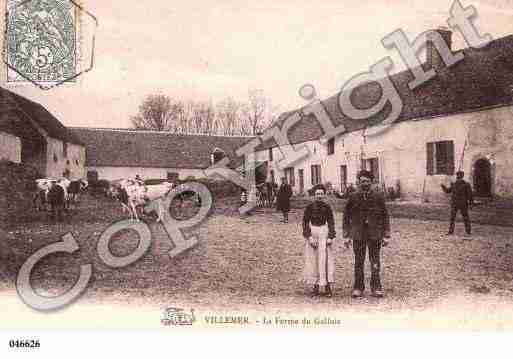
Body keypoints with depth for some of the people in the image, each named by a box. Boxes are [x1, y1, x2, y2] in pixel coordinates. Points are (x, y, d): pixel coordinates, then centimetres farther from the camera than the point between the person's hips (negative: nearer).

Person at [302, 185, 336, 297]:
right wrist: (309, 237, -10)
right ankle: (316, 287, 9)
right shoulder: (309, 207, 2)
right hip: (312, 233, 0)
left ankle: (327, 287, 3)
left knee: (326, 260, -3)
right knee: (313, 261, 1)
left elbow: (331, 223, 6)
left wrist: (330, 237, -5)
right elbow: (305, 222, 0)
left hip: (324, 234, 0)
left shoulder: (327, 207, 4)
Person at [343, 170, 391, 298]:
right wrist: (346, 236, 3)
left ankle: (376, 288, 12)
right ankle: (358, 288, 14)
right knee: (358, 262, 5)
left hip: (375, 234, 0)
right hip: (358, 235, 0)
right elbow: (346, 216, 7)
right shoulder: (353, 197, 4)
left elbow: (385, 216, 7)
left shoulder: (378, 196, 4)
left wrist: (386, 235, 3)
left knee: (375, 263, 2)